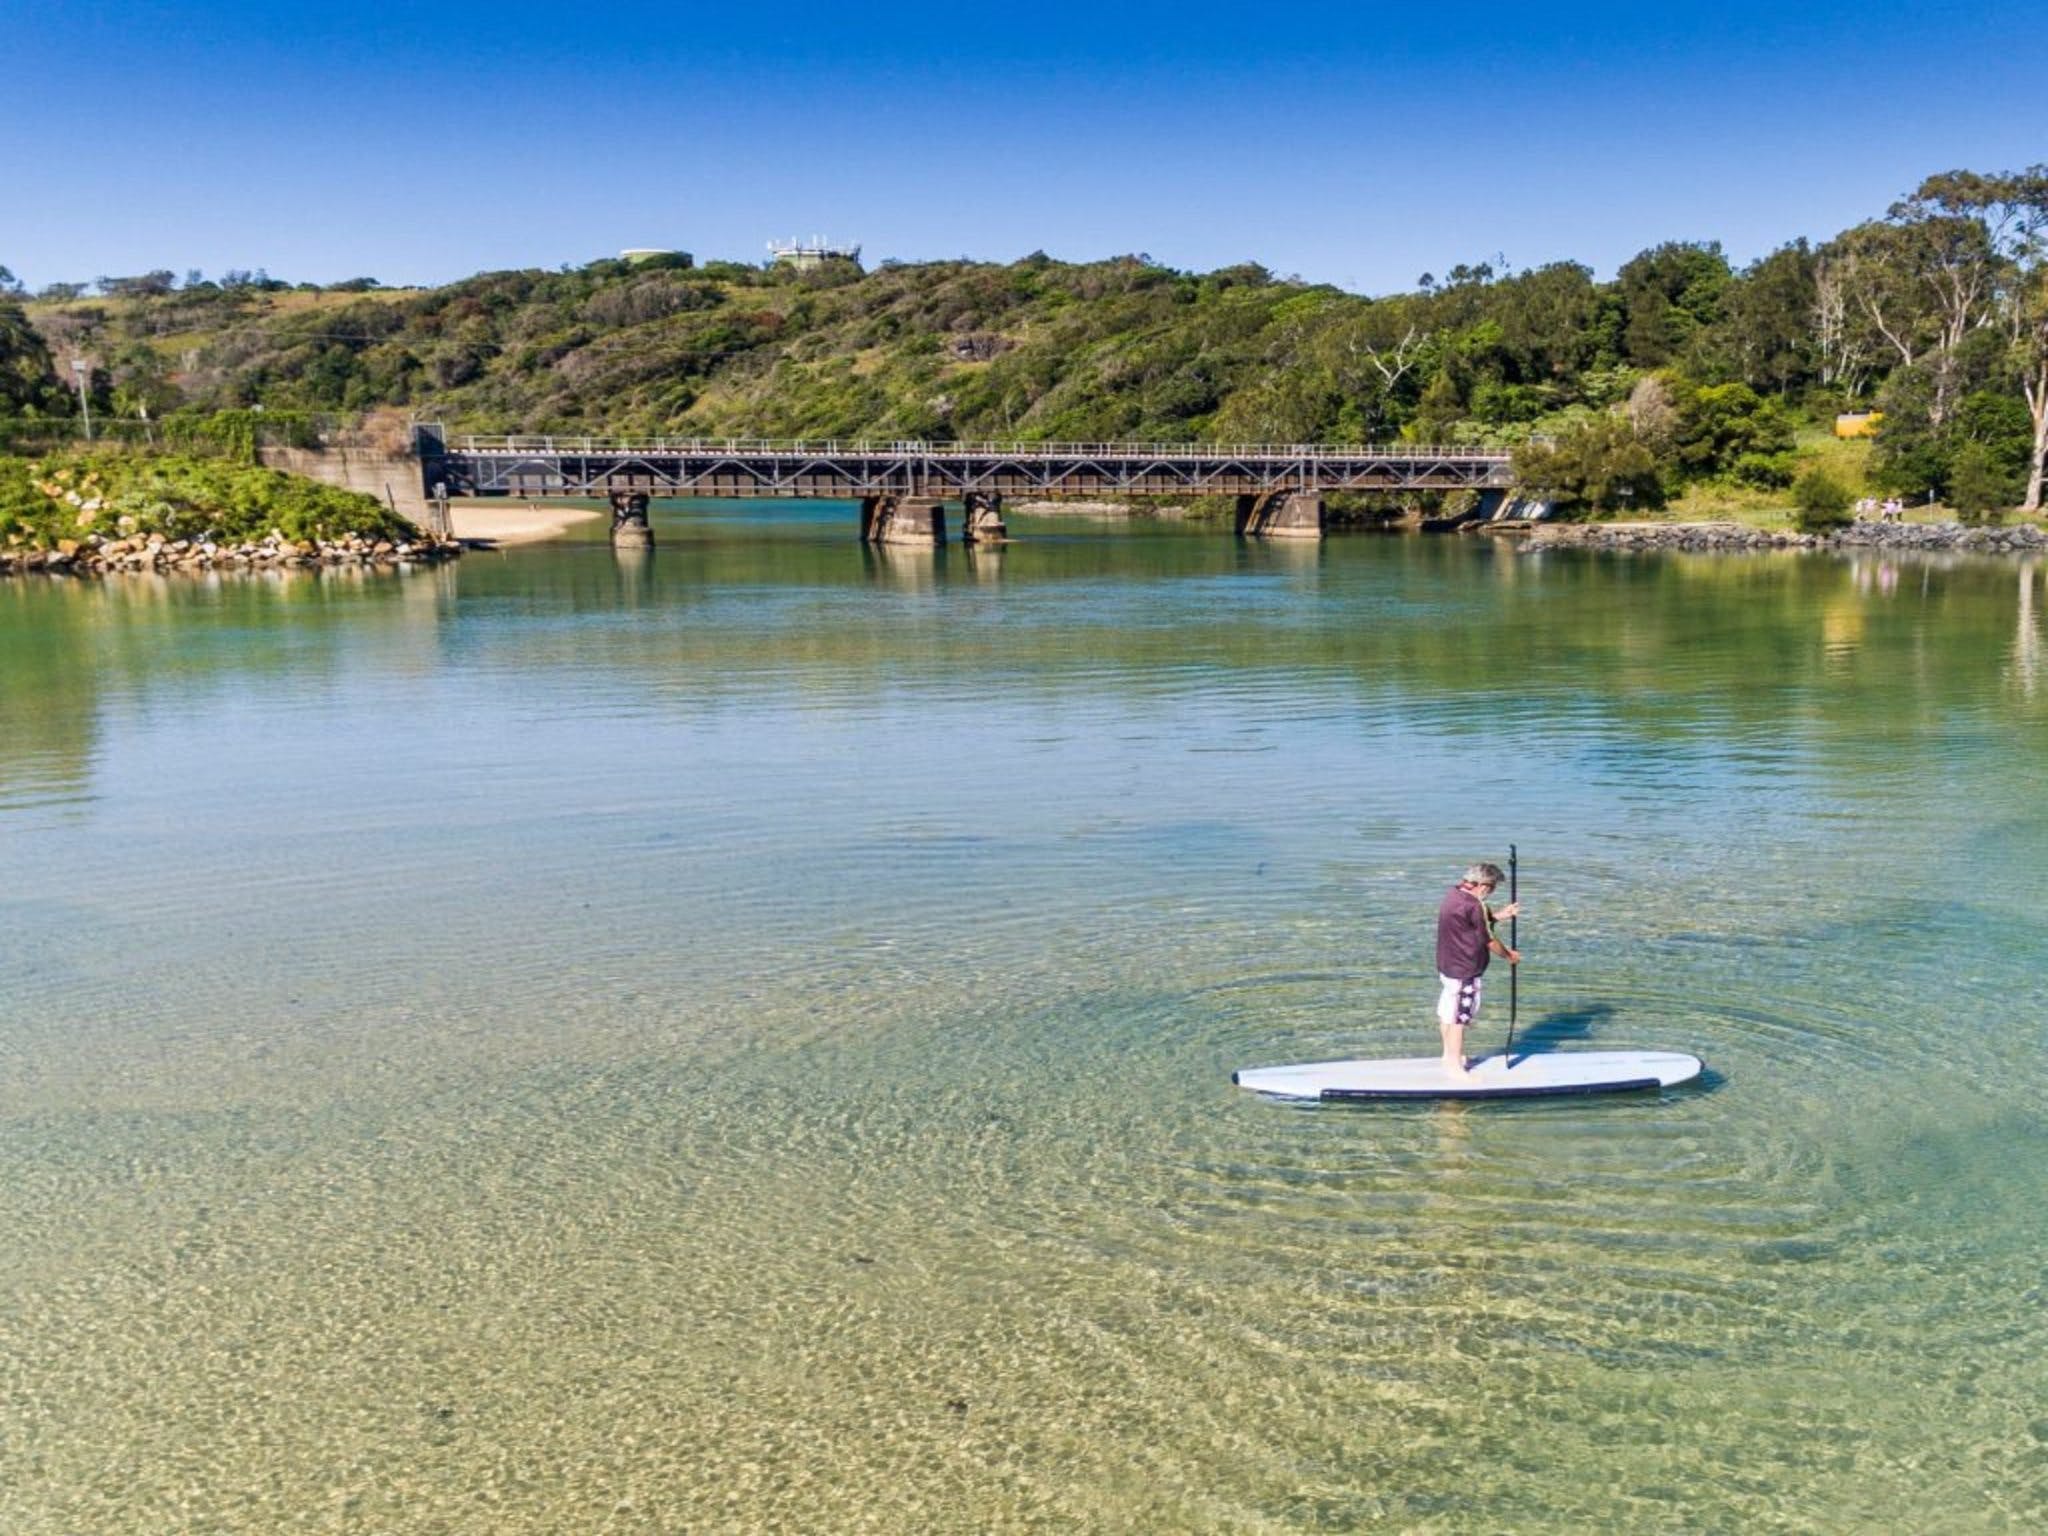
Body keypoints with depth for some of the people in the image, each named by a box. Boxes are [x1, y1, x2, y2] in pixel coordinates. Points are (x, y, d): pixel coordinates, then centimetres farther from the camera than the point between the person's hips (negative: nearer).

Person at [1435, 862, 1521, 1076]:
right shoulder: (1473, 906, -24)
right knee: (1460, 1017, 0)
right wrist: (1509, 956, 1)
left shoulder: (1455, 894, 4)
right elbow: (1489, 940, -14)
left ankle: (1450, 1055, 36)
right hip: (1464, 972, -10)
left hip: (1447, 965, 10)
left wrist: (1499, 915, 13)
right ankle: (1456, 1067, 7)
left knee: (1447, 1011, 20)